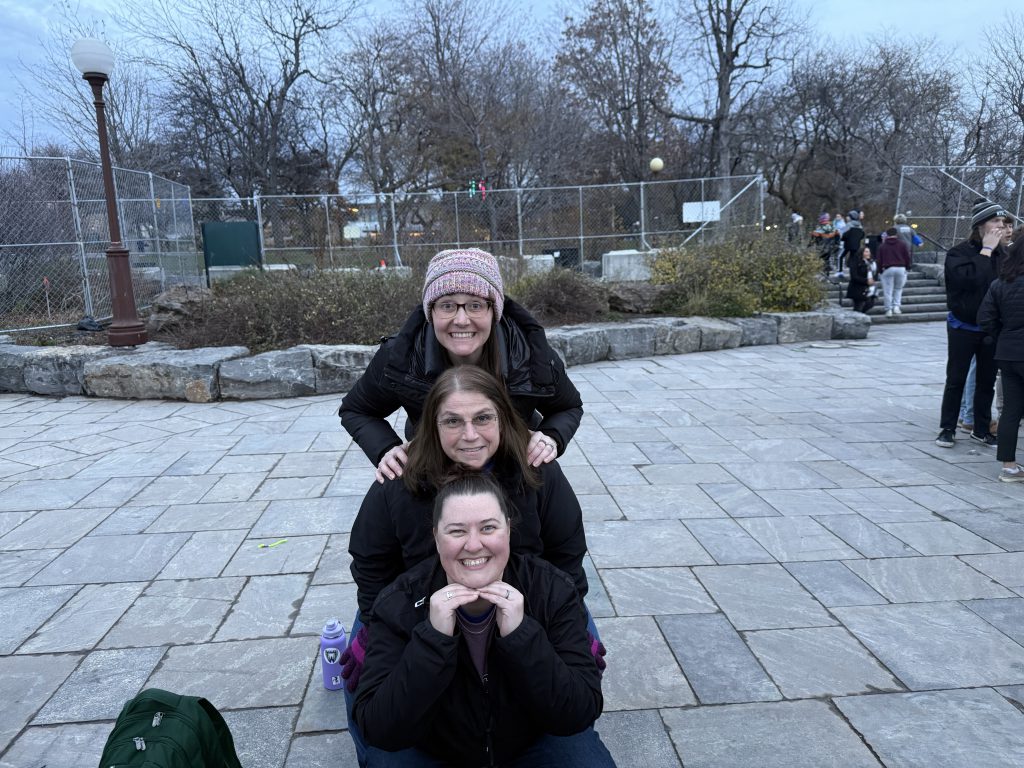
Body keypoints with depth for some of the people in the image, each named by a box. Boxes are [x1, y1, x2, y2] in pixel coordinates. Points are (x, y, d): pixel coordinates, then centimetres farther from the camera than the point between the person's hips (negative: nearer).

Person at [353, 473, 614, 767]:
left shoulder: (553, 591, -18)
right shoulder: (399, 604, -19)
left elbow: (580, 715, -22)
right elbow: (379, 730, -24)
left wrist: (521, 633, -34)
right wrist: (434, 636, -34)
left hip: (533, 744, 0)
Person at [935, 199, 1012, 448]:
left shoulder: (1002, 253, 2)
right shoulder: (959, 252, -11)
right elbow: (969, 278, -28)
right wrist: (986, 251, -19)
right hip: (963, 328, -4)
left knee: (987, 381, 12)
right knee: (956, 380, 4)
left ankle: (982, 429, 24)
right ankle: (947, 429, 14)